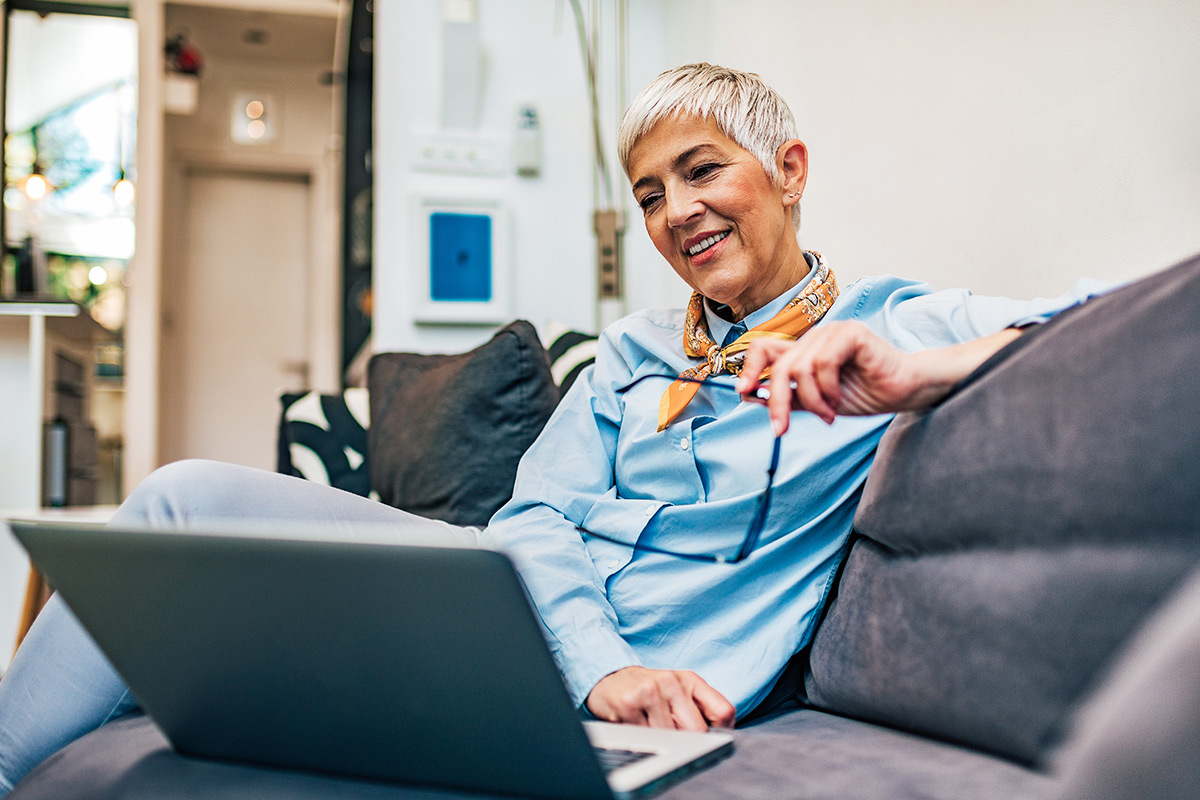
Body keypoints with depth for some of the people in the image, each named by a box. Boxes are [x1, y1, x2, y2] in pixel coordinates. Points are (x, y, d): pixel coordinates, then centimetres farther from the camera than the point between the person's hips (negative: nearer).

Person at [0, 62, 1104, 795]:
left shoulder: (888, 331, 2)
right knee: (193, 496, -11)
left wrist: (930, 372, -29)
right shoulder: (634, 352, 17)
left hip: (641, 693, -6)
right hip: (532, 611, 6)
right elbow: (538, 517, 4)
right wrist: (602, 664, -17)